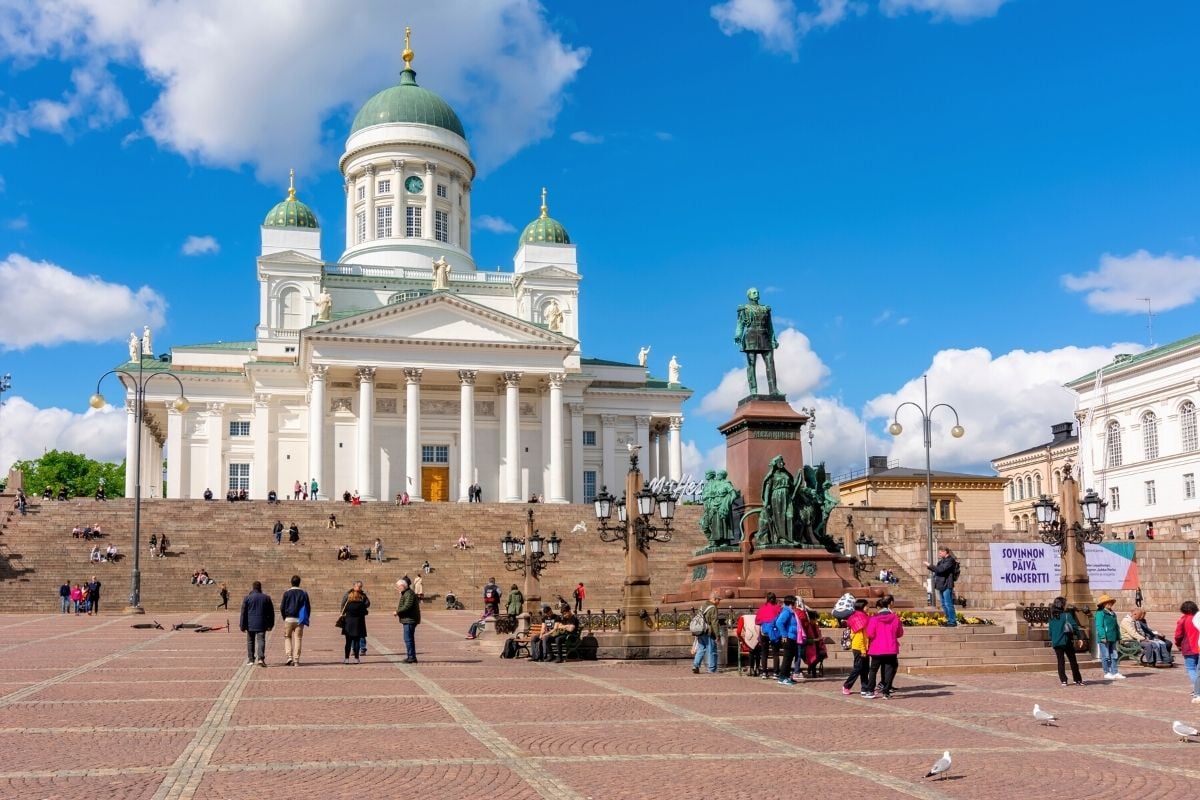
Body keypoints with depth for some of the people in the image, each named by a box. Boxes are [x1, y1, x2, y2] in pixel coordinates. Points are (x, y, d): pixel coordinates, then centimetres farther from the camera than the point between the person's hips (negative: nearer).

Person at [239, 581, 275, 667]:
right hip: (261, 625, 0)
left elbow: (243, 613, -3)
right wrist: (270, 624, 17)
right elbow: (271, 613, 10)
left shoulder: (247, 598, -3)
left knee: (250, 642, 14)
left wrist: (242, 625, 1)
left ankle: (251, 659, 22)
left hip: (250, 624, 0)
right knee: (261, 641, -4)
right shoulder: (266, 598, 5)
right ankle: (260, 658, -21)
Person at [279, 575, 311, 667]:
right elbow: (308, 608, 4)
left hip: (289, 619, -1)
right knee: (298, 639, 4)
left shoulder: (287, 593, -2)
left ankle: (289, 657, -3)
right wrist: (305, 619, 14)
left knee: (287, 637, 12)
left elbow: (282, 607, 0)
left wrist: (284, 617, 13)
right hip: (300, 619, 1)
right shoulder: (304, 593, 2)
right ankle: (296, 660, 1)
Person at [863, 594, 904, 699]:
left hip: (877, 649, 0)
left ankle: (869, 691, 12)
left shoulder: (874, 618, -7)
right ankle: (886, 691, 1)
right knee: (889, 669, 6)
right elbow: (899, 633, 4)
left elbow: (870, 634, -9)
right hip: (891, 649, 0)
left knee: (873, 669, 12)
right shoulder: (895, 618, -4)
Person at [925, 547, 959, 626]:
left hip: (947, 586, -10)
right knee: (944, 604, 13)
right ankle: (949, 620, 20)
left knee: (948, 604, -7)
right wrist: (929, 567, 8)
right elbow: (937, 570, 23)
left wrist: (930, 565, -16)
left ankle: (953, 621, -2)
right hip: (941, 586, 10)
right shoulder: (942, 561, 17)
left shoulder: (950, 561, -13)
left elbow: (940, 569, -23)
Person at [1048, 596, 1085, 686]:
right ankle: (1077, 680, 12)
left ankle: (1063, 680, 2)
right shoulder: (1067, 615, -9)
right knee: (1073, 661, 8)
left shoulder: (1052, 617, 6)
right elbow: (1074, 626, -16)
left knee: (1060, 661, 8)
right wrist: (1079, 637, -12)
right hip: (1066, 641, -4)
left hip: (1056, 642, 4)